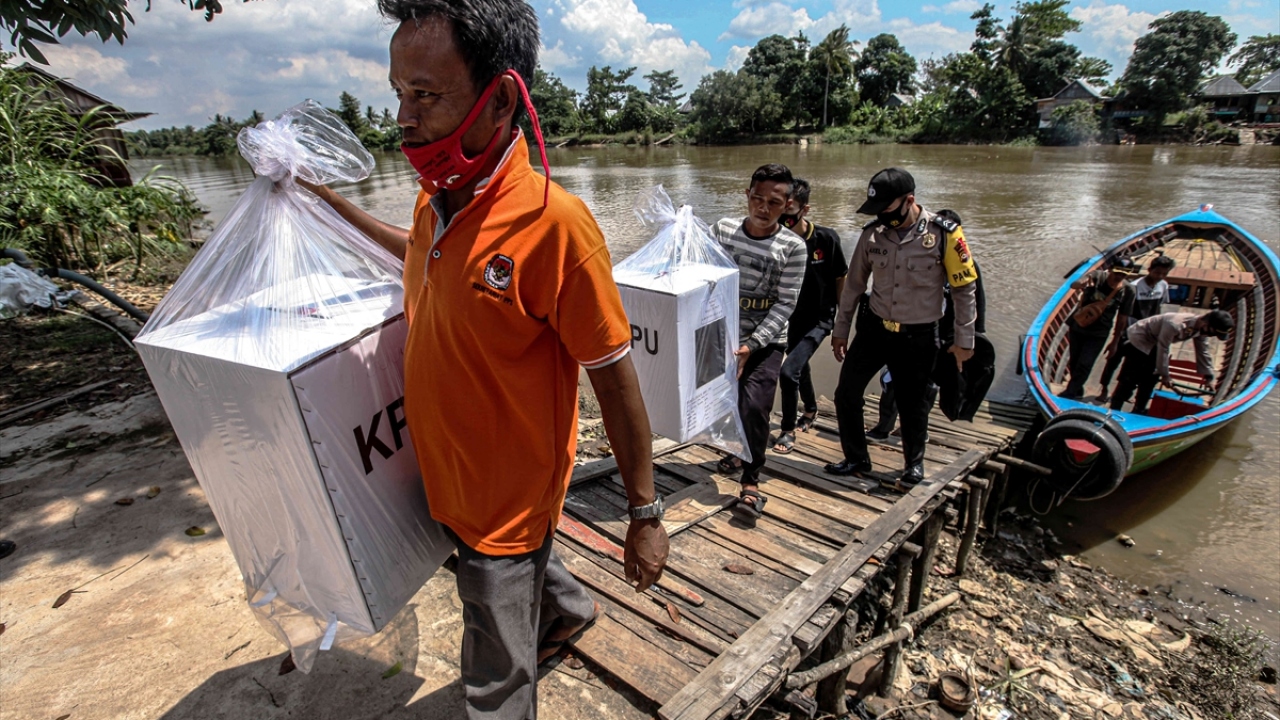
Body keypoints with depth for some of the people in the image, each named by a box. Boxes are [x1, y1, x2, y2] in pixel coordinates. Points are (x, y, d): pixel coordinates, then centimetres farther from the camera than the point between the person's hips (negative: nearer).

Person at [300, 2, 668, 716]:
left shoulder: (553, 221, -28)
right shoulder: (436, 203, -3)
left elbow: (616, 380, -23)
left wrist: (646, 514, -16)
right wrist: (331, 201, 18)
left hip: (507, 491, -7)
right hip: (451, 472, 8)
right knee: (528, 558, 35)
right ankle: (573, 610, 66)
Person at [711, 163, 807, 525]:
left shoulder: (793, 247, -9)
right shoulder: (722, 229, -2)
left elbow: (785, 304, -12)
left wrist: (751, 345, -20)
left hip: (765, 341, -3)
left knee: (754, 406, -16)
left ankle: (751, 484, -1)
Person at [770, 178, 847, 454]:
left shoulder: (826, 239, -20)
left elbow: (840, 279, -7)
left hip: (819, 319, -4)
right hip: (793, 317, 4)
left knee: (788, 371, -18)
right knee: (799, 368, 24)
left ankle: (788, 429, 3)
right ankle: (811, 409, 53)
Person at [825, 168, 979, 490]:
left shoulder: (944, 234, -14)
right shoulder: (873, 233, -3)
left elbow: (965, 289, -6)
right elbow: (854, 284, 7)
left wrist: (964, 341, -3)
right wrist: (841, 329, 11)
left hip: (918, 336, -3)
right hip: (874, 327, 3)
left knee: (912, 402, 11)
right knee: (846, 393, 3)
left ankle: (915, 464, 36)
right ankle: (856, 459, 24)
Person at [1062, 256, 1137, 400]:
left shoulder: (1128, 290, -12)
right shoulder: (1097, 276, -17)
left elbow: (1122, 318, -4)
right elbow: (1073, 285, -36)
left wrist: (1115, 341, 1)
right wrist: (1082, 283, -61)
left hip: (1098, 335, -1)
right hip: (1078, 327, 1)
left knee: (1084, 366, -8)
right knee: (1073, 362, 14)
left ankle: (1068, 395, 4)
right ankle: (1077, 391, 36)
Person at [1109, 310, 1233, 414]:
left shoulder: (1201, 328, -9)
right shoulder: (1175, 324, -35)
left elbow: (1203, 352, 3)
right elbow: (1163, 349, -27)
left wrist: (1208, 377, 5)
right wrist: (1165, 375, -19)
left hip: (1153, 344, 9)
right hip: (1138, 339, -9)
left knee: (1150, 381, 9)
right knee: (1129, 380, -12)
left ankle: (1138, 411, 18)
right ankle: (1114, 411, -10)